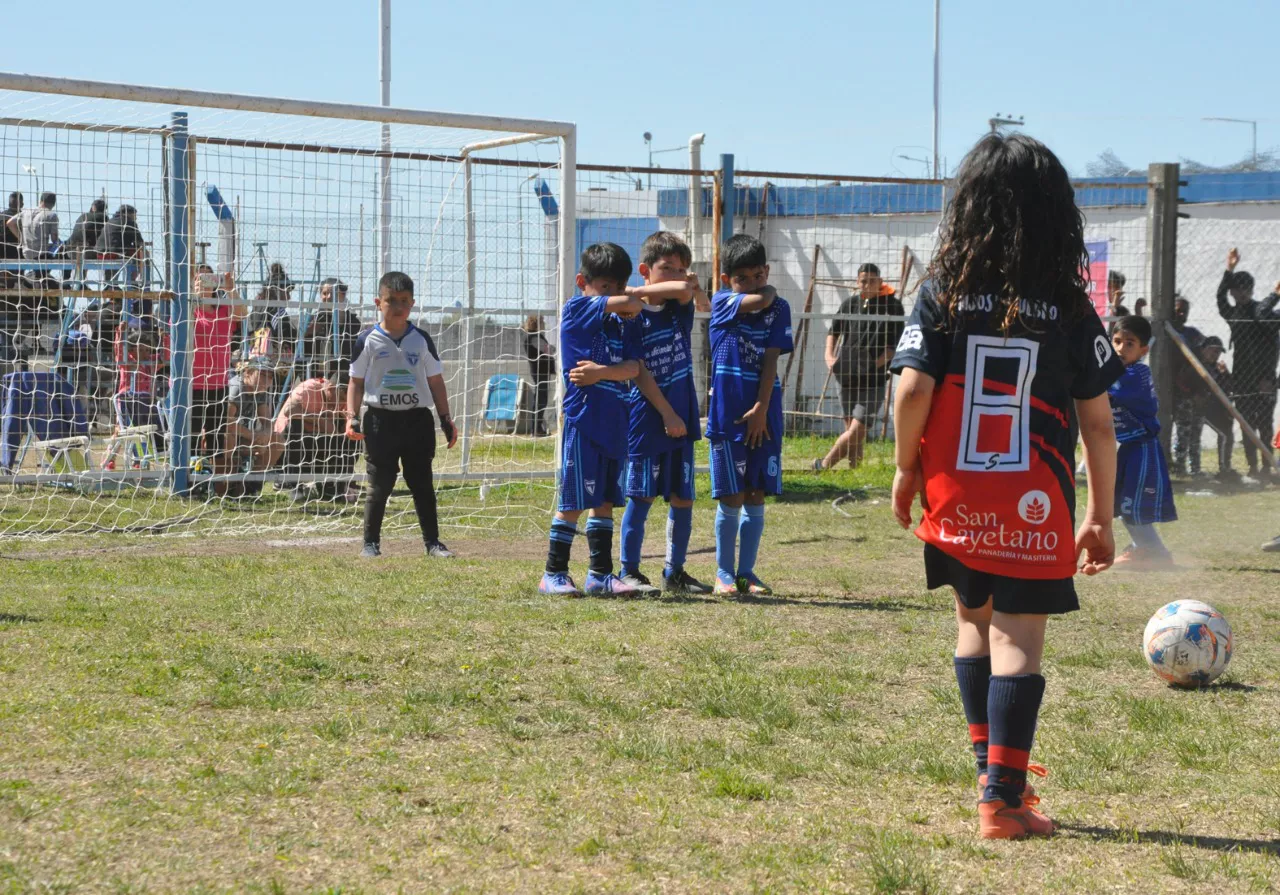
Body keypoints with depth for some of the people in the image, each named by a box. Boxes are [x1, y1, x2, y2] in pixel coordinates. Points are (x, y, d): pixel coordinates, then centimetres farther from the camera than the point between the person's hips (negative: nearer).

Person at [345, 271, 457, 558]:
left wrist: (446, 419, 7)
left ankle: (432, 540, 9)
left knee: (422, 483, 5)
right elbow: (356, 382, 3)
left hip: (418, 419, 2)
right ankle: (371, 542, 11)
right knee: (379, 485, 2)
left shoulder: (421, 340, 5)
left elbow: (435, 381, 11)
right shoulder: (367, 341, 0)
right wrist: (352, 417, -8)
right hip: (380, 419, -2)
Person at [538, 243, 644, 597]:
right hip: (583, 420, -6)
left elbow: (633, 368, -1)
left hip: (615, 424, 6)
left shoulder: (622, 326, 14)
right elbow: (629, 302, -15)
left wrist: (602, 372, -17)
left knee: (604, 501, 10)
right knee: (573, 502, -3)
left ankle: (600, 574, 15)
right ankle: (554, 574, 4)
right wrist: (631, 301, 8)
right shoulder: (575, 309, -4)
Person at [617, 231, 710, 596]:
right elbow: (639, 373, -9)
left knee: (682, 498, 7)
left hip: (680, 419, 5)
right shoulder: (632, 317, -7)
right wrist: (667, 414, -12)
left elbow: (685, 288, -16)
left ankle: (675, 572, 16)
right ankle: (629, 571, 5)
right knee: (641, 497, -2)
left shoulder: (681, 309, 8)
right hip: (646, 419, -5)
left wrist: (639, 292, -12)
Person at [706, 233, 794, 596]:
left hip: (763, 416, 2)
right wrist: (767, 293, 2)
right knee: (732, 498, -1)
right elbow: (757, 302, -20)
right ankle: (724, 572, 10)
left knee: (756, 496, 6)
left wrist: (762, 409, -10)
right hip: (727, 415, -2)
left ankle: (746, 571, 14)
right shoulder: (722, 303, -1)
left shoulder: (779, 308, 5)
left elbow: (770, 360, -2)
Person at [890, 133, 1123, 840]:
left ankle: (994, 768, 26)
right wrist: (1102, 515, 5)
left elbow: (913, 390, -11)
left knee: (974, 621, 20)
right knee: (1018, 639, -1)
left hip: (955, 497, 2)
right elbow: (1098, 420, -3)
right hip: (1035, 508, -2)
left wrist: (906, 468, 5)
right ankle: (1003, 797, -5)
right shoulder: (1070, 306, -3)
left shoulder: (943, 292, -3)